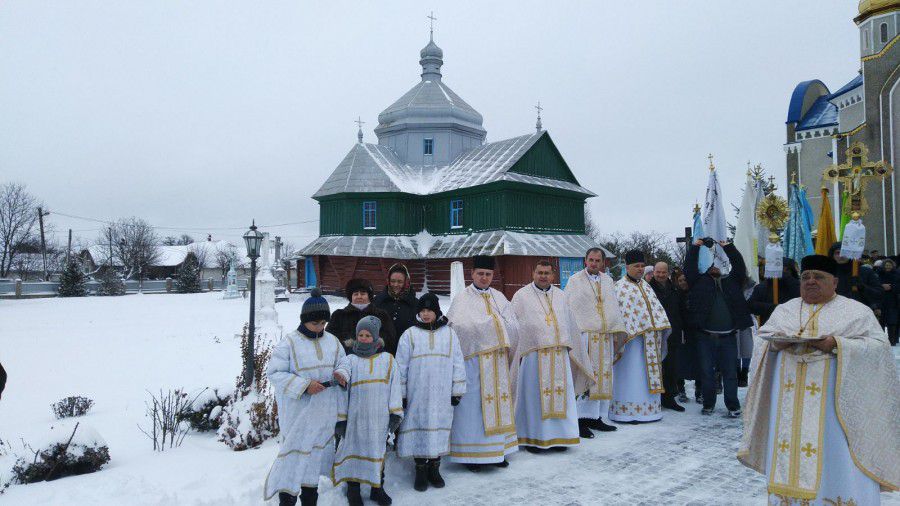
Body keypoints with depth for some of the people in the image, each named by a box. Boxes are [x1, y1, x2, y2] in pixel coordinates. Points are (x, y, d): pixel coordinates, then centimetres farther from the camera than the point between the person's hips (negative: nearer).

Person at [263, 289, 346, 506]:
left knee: (316, 451, 15)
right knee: (294, 452, 1)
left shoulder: (332, 341, 5)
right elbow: (274, 373, -13)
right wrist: (304, 386, -20)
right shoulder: (290, 342, -11)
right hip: (297, 412, -5)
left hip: (324, 412, 5)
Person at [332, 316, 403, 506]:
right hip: (356, 417, -1)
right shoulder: (350, 360, 2)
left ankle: (377, 488, 31)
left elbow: (395, 387, 4)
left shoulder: (388, 360, 6)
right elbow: (342, 391, -2)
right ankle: (353, 489, 26)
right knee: (355, 451, 9)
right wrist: (340, 418, -7)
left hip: (380, 418, 1)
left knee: (379, 452, 14)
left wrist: (395, 414, -1)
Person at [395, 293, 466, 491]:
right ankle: (420, 470, 18)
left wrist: (457, 391, 5)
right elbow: (401, 366, 3)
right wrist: (401, 393, 1)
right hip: (417, 394, -1)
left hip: (442, 395, 1)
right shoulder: (410, 335, 1)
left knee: (440, 428, 6)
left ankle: (434, 468, 23)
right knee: (419, 429, 3)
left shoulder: (449, 334, 5)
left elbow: (458, 364, 7)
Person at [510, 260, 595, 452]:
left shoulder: (560, 296, 14)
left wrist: (569, 347, 15)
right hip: (533, 355, -4)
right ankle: (532, 437, 11)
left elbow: (571, 325, 19)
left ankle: (557, 436, 17)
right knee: (534, 396, 0)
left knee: (560, 395, 6)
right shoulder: (521, 296, 2)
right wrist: (516, 352, -4)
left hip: (559, 355, 4)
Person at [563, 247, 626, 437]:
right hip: (584, 334, -5)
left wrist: (616, 332, 9)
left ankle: (596, 417, 14)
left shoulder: (607, 281, 16)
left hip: (605, 336, 6)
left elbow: (613, 307, 17)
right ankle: (582, 419, -5)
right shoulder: (575, 280, 1)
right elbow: (569, 308, -4)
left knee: (603, 377, 6)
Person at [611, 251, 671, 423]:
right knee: (631, 375, -5)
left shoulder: (646, 286, 18)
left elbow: (655, 307, 18)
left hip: (650, 338, 8)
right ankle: (628, 411, 2)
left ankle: (647, 408, 19)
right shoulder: (620, 287, -7)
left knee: (648, 374, 11)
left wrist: (662, 327, 7)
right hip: (632, 338, -7)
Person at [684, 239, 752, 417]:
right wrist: (695, 247, 1)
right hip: (706, 337, -1)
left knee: (730, 372, 5)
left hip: (728, 337, 1)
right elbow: (690, 267, 2)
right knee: (707, 372, 7)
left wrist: (728, 247, 4)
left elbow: (740, 266, 7)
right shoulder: (701, 282, 9)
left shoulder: (731, 282, 14)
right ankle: (708, 404, 18)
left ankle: (733, 406, 12)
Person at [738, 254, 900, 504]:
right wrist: (775, 343, -10)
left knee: (835, 459, -2)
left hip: (834, 401, -3)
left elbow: (878, 347, -4)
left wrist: (838, 345, -18)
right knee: (789, 456, 5)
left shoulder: (857, 311, 5)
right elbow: (761, 341, 13)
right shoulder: (783, 310, 14)